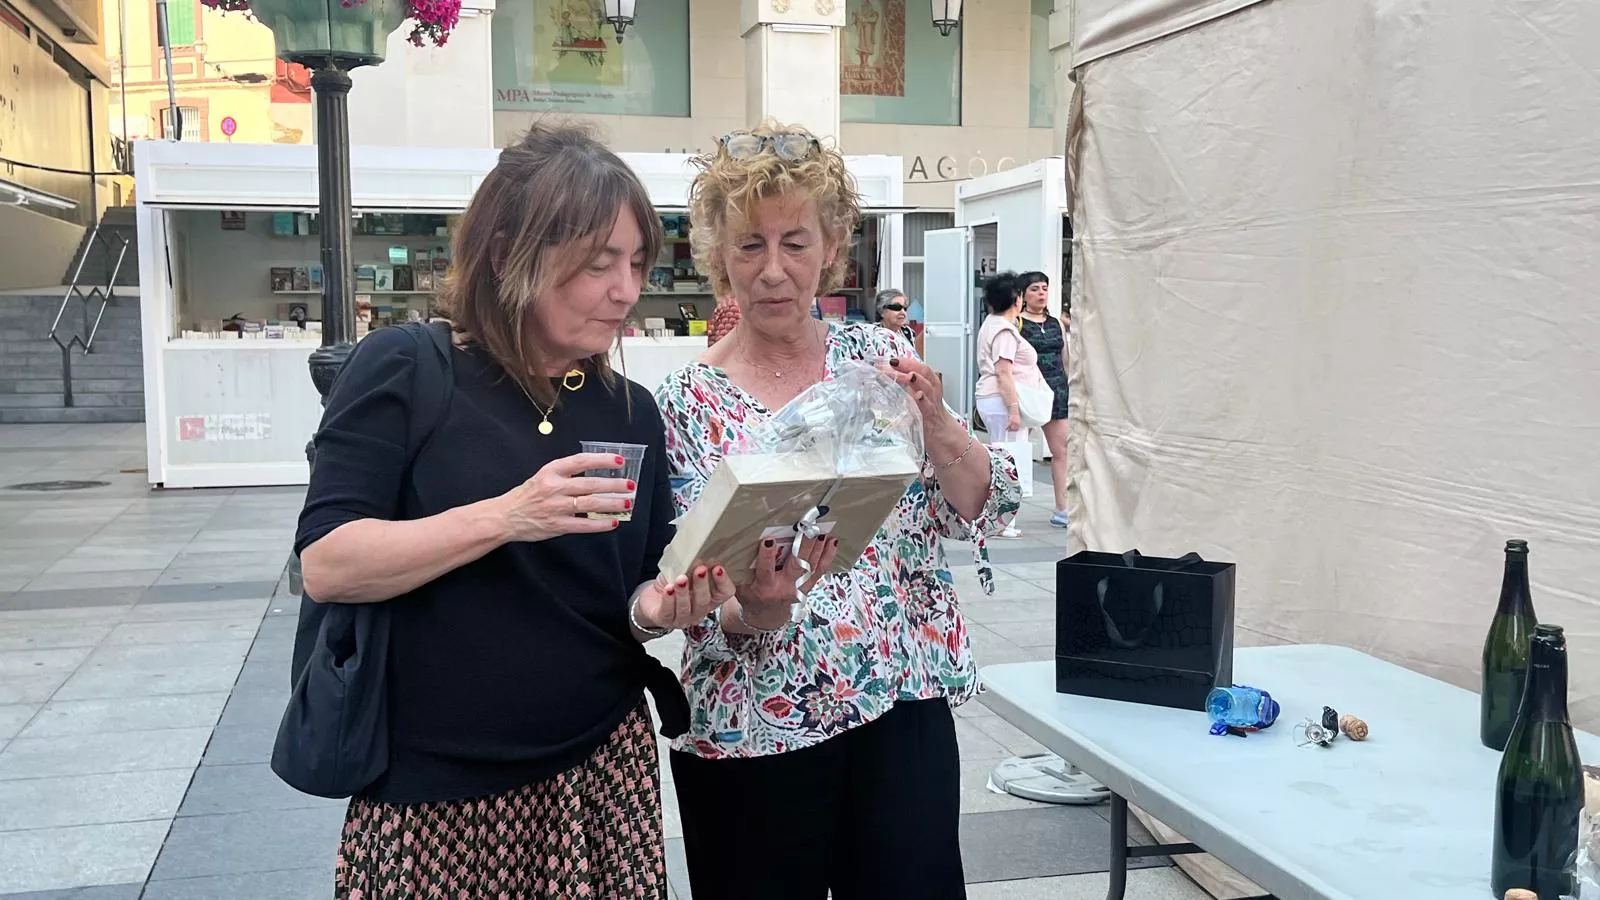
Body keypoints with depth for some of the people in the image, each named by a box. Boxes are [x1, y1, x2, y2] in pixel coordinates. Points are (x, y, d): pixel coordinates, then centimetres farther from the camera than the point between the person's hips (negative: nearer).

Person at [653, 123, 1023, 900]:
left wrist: (932, 421, -19)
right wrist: (750, 613, -30)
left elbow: (987, 509, -2)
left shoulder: (876, 354, 1)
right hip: (753, 731, -1)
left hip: (903, 707, 2)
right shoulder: (684, 402, -5)